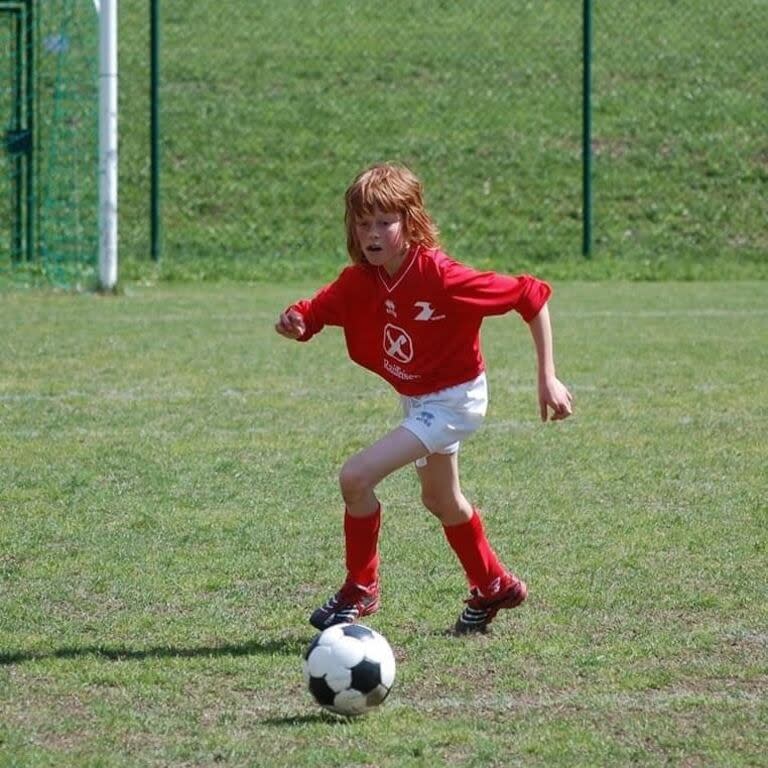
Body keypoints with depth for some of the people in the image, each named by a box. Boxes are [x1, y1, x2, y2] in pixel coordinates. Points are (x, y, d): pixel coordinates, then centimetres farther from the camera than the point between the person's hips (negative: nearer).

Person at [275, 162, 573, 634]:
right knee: (441, 499, 28)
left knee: (356, 477, -19)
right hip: (417, 398, 8)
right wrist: (295, 323, -33)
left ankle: (360, 591, 0)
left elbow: (531, 296, -25)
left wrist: (548, 378, -23)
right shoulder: (359, 281, -13)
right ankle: (495, 587, 51)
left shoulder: (443, 277, -30)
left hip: (454, 399, -8)